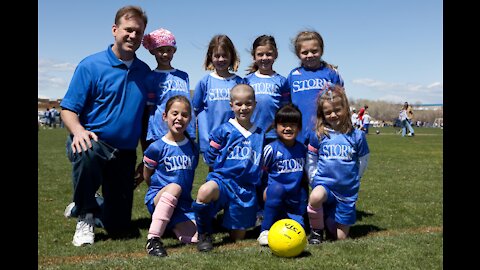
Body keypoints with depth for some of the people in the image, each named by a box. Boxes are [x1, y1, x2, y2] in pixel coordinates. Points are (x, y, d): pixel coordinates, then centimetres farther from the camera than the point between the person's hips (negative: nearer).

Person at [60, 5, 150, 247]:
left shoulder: (144, 71, 5)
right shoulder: (90, 65, -8)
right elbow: (68, 109, -10)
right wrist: (78, 130, -31)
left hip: (126, 153, 4)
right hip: (94, 142, -3)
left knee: (120, 229, 6)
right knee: (86, 152, -43)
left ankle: (92, 207, 41)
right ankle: (85, 216, -15)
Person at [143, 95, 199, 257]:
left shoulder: (192, 147, 7)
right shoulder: (157, 147, -5)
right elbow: (147, 176, 7)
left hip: (183, 202, 3)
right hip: (157, 198, -3)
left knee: (196, 237, -21)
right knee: (174, 187, -39)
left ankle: (171, 224, 9)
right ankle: (153, 239, -33)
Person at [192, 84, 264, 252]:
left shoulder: (260, 134, 12)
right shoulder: (224, 130, 1)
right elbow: (210, 158, 4)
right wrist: (225, 164, 0)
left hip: (247, 188, 3)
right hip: (223, 180, -3)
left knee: (238, 237, 4)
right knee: (205, 191, -39)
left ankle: (227, 220, 39)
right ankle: (204, 235, -15)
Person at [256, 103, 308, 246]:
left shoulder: (303, 149, 7)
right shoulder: (271, 149, -8)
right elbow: (262, 174, -1)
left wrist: (306, 195, 17)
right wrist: (265, 190, -10)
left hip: (296, 199, 5)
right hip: (275, 196, -4)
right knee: (276, 188, -39)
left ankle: (280, 218, 22)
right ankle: (265, 231, -28)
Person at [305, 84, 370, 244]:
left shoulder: (357, 135, -2)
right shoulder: (318, 135, -3)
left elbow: (363, 161, 9)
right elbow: (311, 160, 7)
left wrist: (352, 180, 11)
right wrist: (314, 180, 1)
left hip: (347, 191, 1)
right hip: (324, 182, -1)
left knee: (341, 237, 4)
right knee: (315, 197, -39)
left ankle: (328, 220, 38)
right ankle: (316, 230, -10)